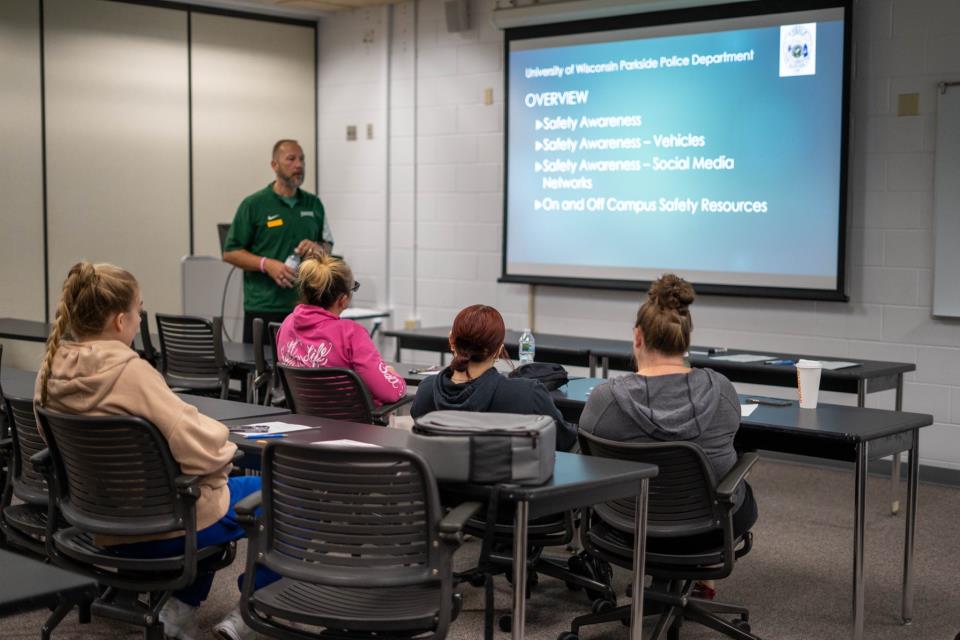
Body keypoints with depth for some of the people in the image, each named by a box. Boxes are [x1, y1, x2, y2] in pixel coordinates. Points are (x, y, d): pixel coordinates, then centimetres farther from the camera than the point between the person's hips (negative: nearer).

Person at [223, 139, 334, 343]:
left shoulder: (314, 204, 12)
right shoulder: (254, 205, -1)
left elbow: (328, 245, 20)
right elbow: (230, 252, -1)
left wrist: (318, 248, -4)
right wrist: (266, 264, -15)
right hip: (263, 309, -4)